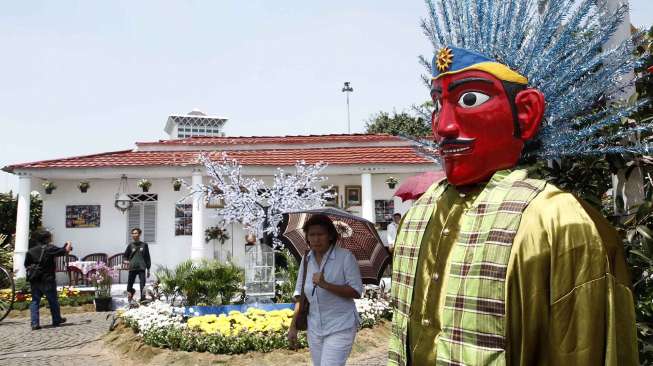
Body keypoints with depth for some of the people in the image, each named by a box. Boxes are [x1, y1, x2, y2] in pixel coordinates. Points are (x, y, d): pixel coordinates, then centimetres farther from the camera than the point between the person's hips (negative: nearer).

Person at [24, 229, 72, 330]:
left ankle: (35, 323, 1)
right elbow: (65, 251, -4)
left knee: (35, 301, 9)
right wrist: (69, 244, 16)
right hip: (47, 280, -3)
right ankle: (57, 320, 23)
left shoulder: (30, 251, 2)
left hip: (34, 281, 4)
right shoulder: (50, 248, -11)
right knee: (53, 301, 11)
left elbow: (27, 265, 8)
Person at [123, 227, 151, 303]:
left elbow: (147, 257, 12)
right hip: (132, 268, 1)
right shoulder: (130, 245, 9)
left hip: (142, 268, -1)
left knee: (142, 285, -10)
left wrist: (148, 269, 10)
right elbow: (125, 255, 15)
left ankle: (143, 299, -8)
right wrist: (125, 261, -8)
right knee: (129, 285, 2)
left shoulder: (144, 245, 9)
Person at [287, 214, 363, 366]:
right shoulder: (306, 260, 5)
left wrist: (326, 285, -25)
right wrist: (293, 326, 8)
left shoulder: (345, 257, -10)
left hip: (340, 328, -5)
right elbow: (300, 296, 11)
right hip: (314, 329, 5)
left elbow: (356, 292, -15)